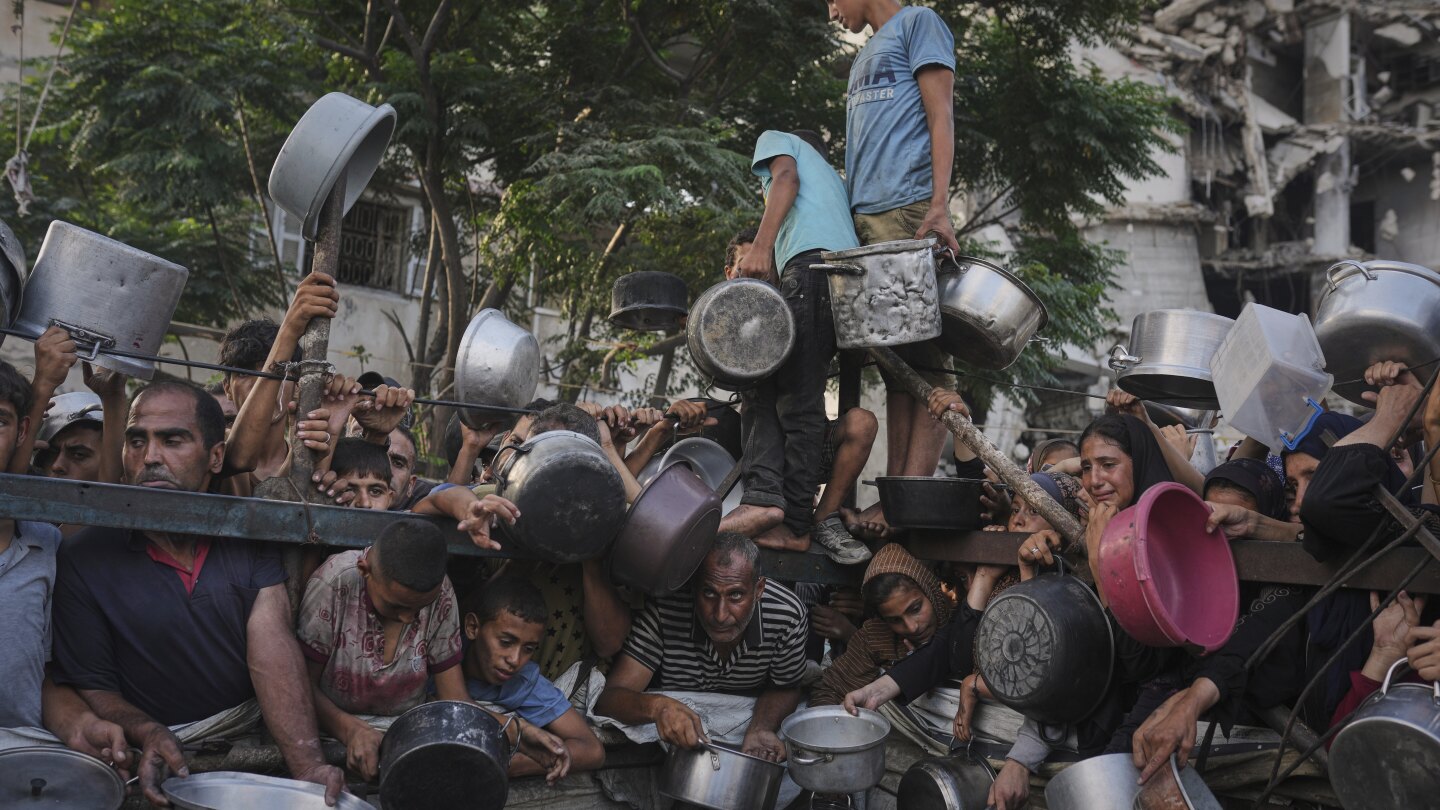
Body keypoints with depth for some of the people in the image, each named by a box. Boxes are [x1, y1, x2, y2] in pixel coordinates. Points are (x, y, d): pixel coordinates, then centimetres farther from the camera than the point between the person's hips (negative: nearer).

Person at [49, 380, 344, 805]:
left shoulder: (250, 537, 4)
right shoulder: (84, 558, -1)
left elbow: (273, 652, -9)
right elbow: (90, 685, 1)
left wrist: (307, 765, -23)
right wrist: (147, 732, -20)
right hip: (165, 771, 0)